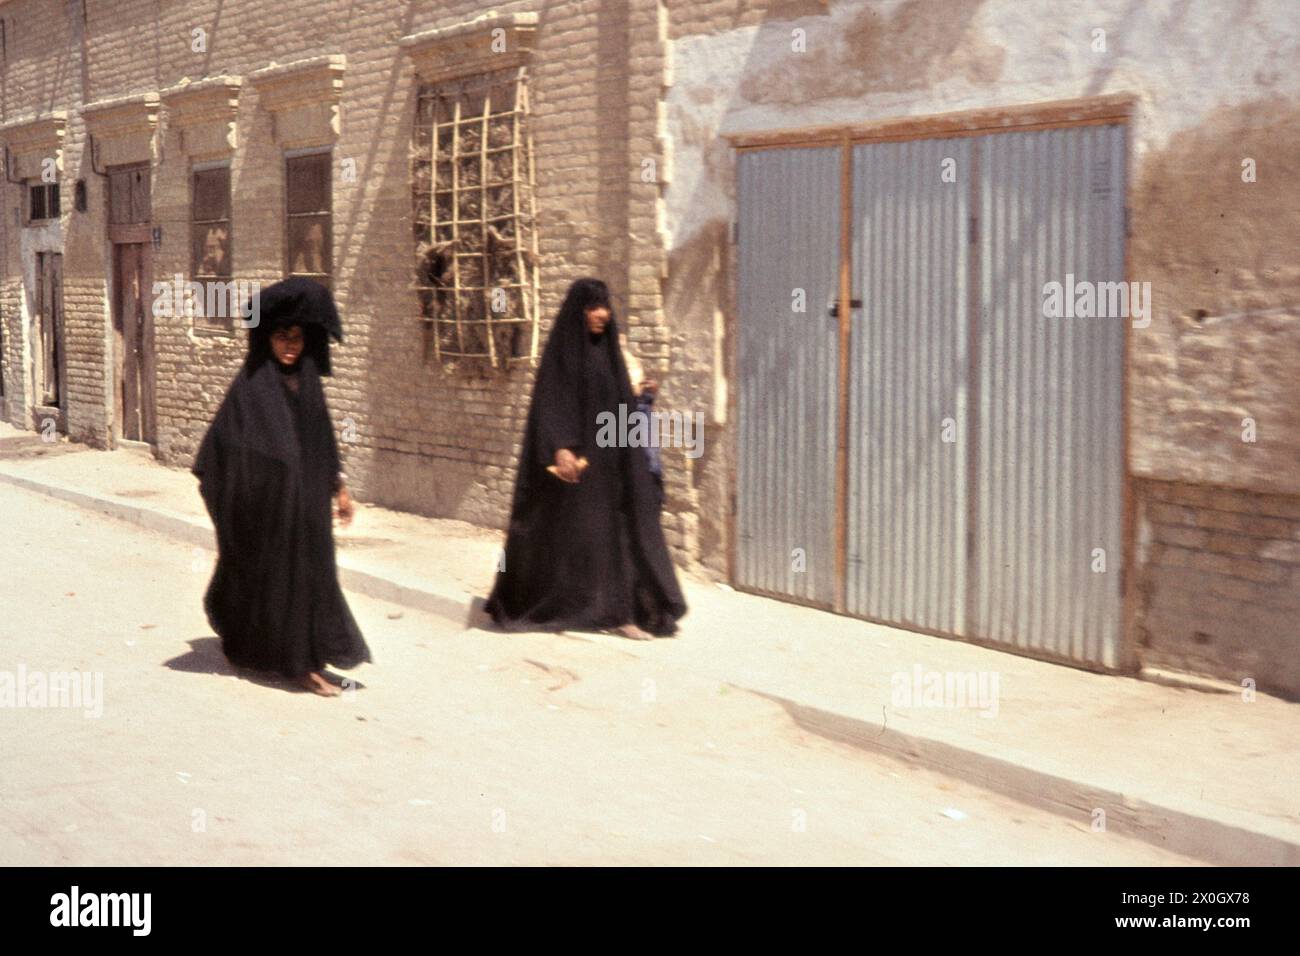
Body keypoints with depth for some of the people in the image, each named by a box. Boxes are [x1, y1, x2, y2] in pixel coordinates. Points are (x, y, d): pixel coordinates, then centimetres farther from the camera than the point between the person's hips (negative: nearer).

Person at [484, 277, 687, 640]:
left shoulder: (608, 349, 11)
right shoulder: (561, 350, -7)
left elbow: (622, 404, 15)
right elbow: (549, 402, -15)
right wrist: (560, 447, -29)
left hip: (608, 457, 6)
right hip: (573, 457, -6)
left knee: (614, 528, 0)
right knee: (567, 530, 2)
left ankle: (618, 611, -1)